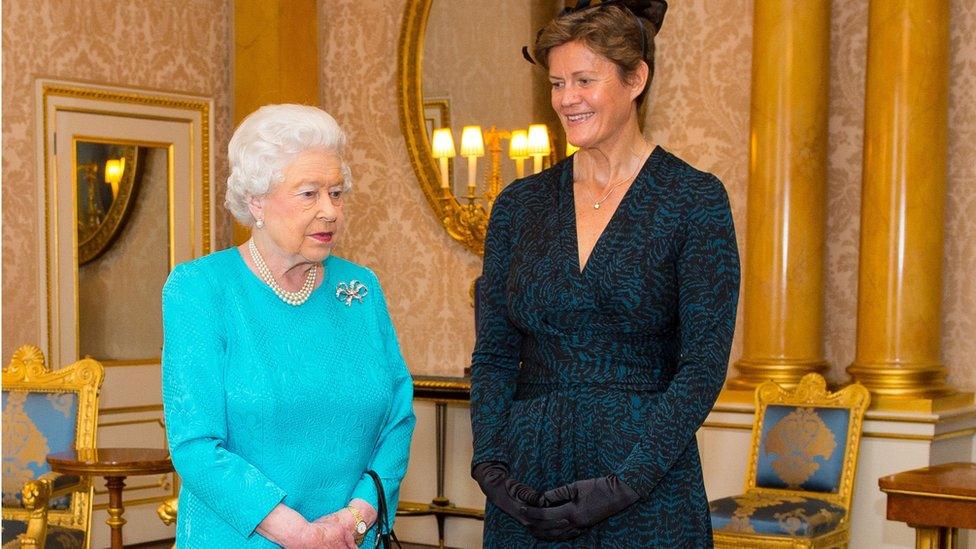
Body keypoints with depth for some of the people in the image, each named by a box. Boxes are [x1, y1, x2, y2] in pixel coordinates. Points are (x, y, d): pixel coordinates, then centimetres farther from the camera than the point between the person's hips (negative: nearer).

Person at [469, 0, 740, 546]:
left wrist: (624, 483, -17)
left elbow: (704, 365, -10)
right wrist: (489, 460, -8)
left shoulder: (695, 200, -5)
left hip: (648, 487, -3)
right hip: (528, 487, 3)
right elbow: (494, 353, 6)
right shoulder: (521, 204, 7)